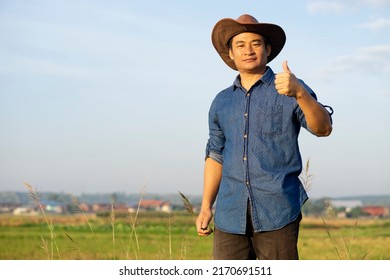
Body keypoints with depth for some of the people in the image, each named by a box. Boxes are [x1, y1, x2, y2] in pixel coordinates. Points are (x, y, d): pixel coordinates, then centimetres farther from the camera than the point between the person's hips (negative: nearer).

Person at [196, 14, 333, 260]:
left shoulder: (291, 91, 3)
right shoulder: (222, 102, 16)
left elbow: (323, 128, -12)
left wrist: (299, 92, -30)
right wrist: (206, 207, 14)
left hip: (277, 212, -4)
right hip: (231, 214, 4)